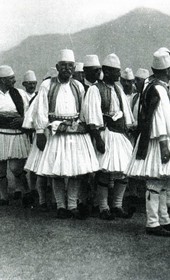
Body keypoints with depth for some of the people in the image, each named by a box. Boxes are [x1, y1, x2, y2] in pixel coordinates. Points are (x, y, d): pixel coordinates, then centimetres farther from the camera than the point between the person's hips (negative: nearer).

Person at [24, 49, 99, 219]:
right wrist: (40, 132, -7)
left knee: (77, 169, 1)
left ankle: (72, 205, 12)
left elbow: (84, 111, 14)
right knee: (56, 171, 2)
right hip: (55, 133, -2)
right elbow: (40, 111, -2)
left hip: (76, 133, 3)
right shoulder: (47, 85, 1)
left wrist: (83, 127, 8)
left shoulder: (78, 86, 10)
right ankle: (61, 206, 14)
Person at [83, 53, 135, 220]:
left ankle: (117, 206, 18)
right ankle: (104, 209, 10)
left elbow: (126, 114, 18)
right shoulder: (95, 90, -7)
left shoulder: (119, 90, 15)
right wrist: (97, 138, -18)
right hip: (105, 133, -7)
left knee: (124, 170, 5)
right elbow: (93, 117, -13)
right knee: (105, 171, -2)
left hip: (120, 134, 7)